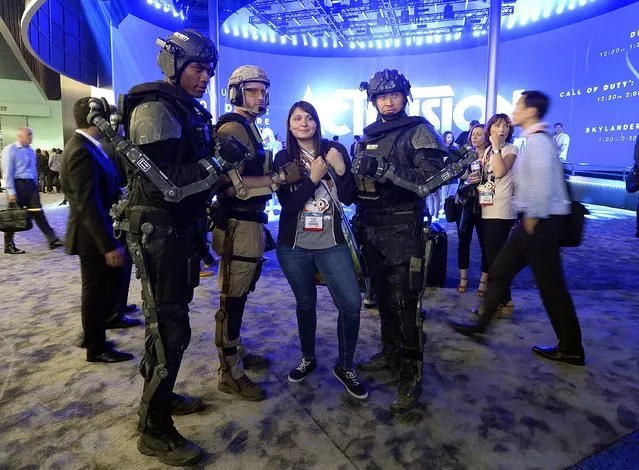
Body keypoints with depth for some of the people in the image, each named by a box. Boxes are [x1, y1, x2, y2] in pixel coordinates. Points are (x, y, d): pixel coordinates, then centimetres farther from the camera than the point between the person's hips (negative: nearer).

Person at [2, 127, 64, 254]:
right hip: (17, 184, -5)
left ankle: (52, 241, -1)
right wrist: (11, 192, -16)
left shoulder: (31, 150, 11)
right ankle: (9, 246, 18)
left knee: (38, 213, 2)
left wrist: (35, 186, 16)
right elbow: (7, 172, -12)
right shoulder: (10, 150, -8)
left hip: (30, 184, 5)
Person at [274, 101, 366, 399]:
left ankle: (345, 367, 14)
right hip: (293, 245, 1)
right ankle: (308, 358, 36)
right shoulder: (283, 158, 1)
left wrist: (341, 170, -19)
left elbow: (349, 199, -3)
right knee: (305, 303, 14)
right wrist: (312, 178, -20)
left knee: (351, 303, -7)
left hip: (331, 243, 0)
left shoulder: (335, 150, 1)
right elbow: (287, 204, -9)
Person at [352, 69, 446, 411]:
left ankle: (411, 375, 7)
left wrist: (385, 169, -25)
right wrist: (358, 218, 17)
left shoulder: (418, 131, -4)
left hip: (402, 230, -6)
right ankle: (390, 353, 32)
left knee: (404, 303, -5)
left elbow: (431, 178, -17)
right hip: (371, 229, 6)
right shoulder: (369, 136, 15)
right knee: (383, 297, 15)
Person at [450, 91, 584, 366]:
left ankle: (571, 349, 15)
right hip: (535, 220, 10)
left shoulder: (537, 141, -15)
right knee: (499, 272, 11)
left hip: (542, 222, -10)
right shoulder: (536, 140, 17)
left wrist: (533, 219, -17)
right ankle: (481, 324, 21)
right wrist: (530, 218, 15)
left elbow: (542, 183, -24)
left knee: (551, 285, 0)